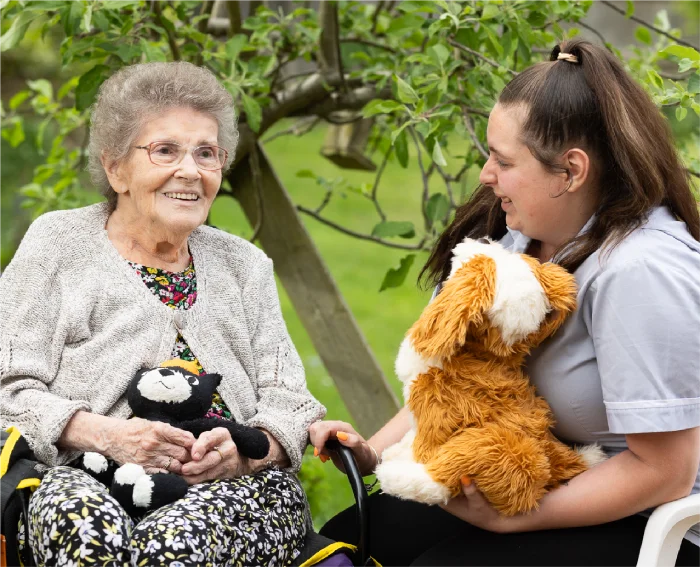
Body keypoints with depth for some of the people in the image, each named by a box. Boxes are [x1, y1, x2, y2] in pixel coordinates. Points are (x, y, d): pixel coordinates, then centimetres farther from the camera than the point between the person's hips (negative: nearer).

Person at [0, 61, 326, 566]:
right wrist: (107, 435, -15)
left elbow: (287, 402, 14)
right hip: (86, 478, -1)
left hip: (236, 487, 2)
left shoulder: (245, 265, 21)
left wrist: (247, 450, -10)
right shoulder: (57, 245, 12)